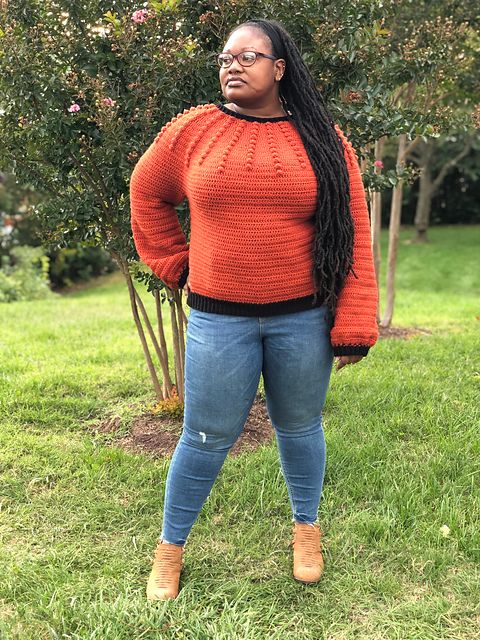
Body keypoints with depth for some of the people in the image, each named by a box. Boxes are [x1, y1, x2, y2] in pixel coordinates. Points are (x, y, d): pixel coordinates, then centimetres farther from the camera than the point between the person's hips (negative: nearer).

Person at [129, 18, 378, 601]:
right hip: (219, 318, 0)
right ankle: (170, 547, 28)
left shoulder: (323, 140, 0)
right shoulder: (193, 130, 0)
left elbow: (354, 237, -2)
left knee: (299, 428, 15)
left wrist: (353, 329, -7)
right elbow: (147, 193, 16)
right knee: (207, 437, 7)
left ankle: (306, 528, 40)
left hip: (303, 318, 1)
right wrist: (176, 266, 11)